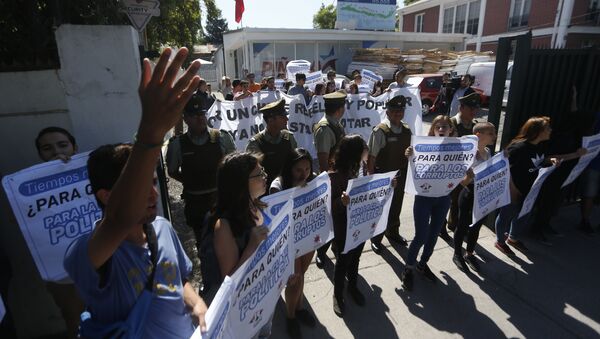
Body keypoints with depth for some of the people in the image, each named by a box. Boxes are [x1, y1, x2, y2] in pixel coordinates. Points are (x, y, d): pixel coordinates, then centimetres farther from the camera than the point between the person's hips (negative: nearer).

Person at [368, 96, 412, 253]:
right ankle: (376, 238, 31)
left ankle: (393, 232, 47)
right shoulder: (380, 131, -18)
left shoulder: (407, 130, 1)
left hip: (400, 176, 6)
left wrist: (408, 174, 9)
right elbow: (371, 157, -18)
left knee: (396, 206, 23)